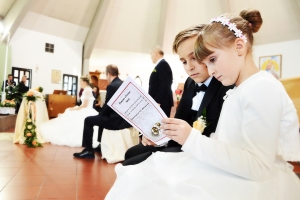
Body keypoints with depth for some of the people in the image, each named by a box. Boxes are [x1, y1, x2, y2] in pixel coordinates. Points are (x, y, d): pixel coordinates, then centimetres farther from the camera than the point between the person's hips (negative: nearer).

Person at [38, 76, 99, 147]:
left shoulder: (87, 90, -17)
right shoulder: (86, 90, 15)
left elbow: (84, 105, -20)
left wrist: (75, 109, -10)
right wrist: (75, 108, 10)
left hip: (85, 113, -10)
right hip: (85, 112, 10)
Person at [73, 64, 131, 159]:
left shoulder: (111, 86, -16)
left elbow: (107, 106, -13)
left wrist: (100, 114, 8)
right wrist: (101, 113, 21)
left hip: (117, 121, -9)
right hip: (126, 119, 9)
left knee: (88, 120, 4)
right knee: (102, 117, 33)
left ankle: (88, 150, 7)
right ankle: (101, 145, 41)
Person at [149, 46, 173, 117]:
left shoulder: (163, 65, -11)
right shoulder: (160, 65, 18)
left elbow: (164, 86, -21)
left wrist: (157, 102, -22)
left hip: (161, 103, -10)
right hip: (157, 103, 10)